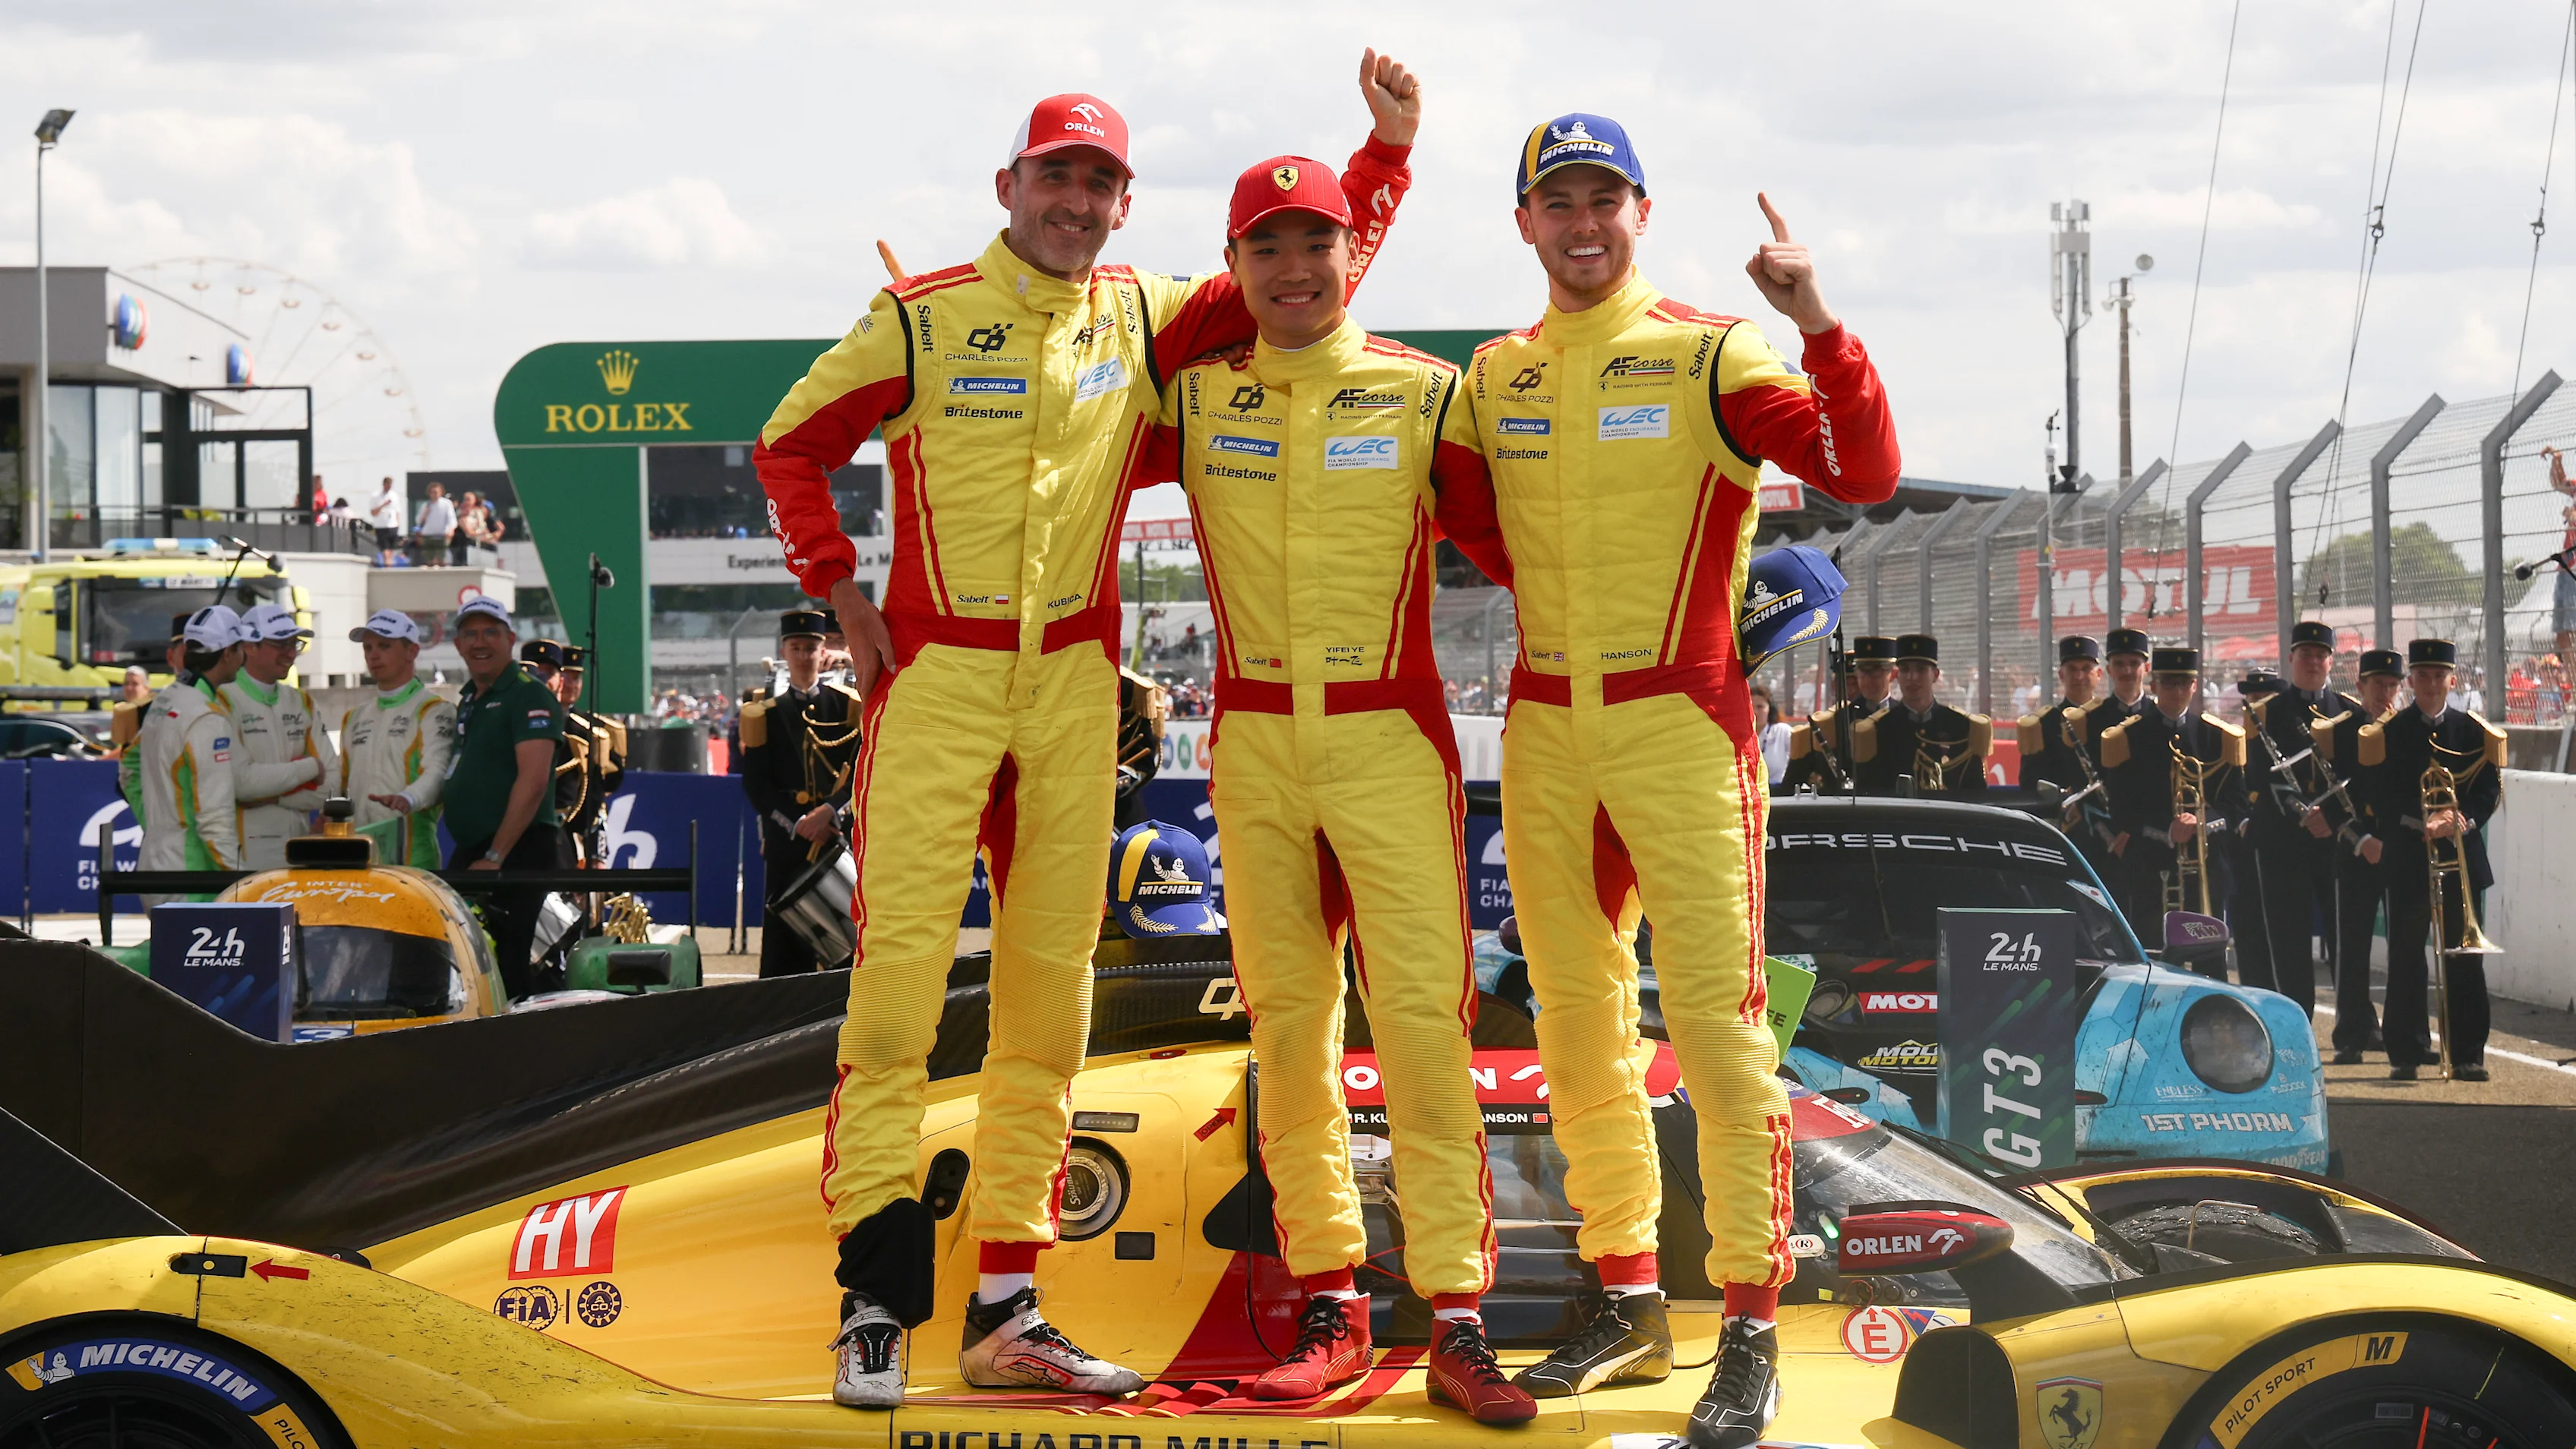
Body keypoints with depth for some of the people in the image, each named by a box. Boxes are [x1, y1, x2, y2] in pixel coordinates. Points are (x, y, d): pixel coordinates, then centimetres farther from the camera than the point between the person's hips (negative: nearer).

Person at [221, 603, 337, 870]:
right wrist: (310, 768, -3)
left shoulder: (302, 703, 16)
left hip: (299, 856, 5)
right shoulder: (225, 703, -3)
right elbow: (240, 782, -15)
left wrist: (273, 797, -7)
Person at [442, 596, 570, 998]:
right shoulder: (468, 700, 20)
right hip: (471, 852, 9)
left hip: (520, 852, -9)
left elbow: (533, 781, -17)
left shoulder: (529, 696, -8)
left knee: (510, 973, -13)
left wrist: (494, 857, -19)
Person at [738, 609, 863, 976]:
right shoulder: (764, 713, 7)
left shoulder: (849, 706, 8)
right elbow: (756, 785, 2)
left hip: (840, 842, 0)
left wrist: (831, 811, -13)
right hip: (786, 844, 0)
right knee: (784, 948, -3)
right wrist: (798, 824, -10)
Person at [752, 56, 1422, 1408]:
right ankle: (875, 1301, -8)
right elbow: (790, 446, 7)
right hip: (934, 673, -4)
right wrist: (842, 596, -1)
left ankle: (1005, 1306, 12)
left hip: (1074, 687, 4)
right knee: (902, 955, -11)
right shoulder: (919, 320, -1)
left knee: (1051, 979, 5)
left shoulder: (1142, 320, 9)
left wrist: (1387, 144, 0)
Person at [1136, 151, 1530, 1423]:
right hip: (1252, 744, 2)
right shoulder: (1193, 396, 6)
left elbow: (1504, 544, 2)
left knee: (1421, 1011, -9)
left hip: (1390, 736, -2)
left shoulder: (1425, 394, 1)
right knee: (1287, 1020, 6)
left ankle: (1456, 1315, -7)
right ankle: (1327, 1304, 14)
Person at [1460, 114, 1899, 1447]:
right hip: (1544, 730, 6)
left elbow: (1864, 473, -18)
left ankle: (1750, 1335, -7)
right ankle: (1628, 1307, 23)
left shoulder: (1707, 357, -5)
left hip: (1680, 723, -5)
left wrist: (1816, 322, -28)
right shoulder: (1496, 375, 11)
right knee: (1578, 1025, 11)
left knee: (1716, 1018, -10)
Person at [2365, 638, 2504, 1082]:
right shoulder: (2386, 734, 3)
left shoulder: (2474, 733, 8)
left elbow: (2490, 791, 4)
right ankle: (2406, 1052, 6)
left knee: (2465, 958, 0)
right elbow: (2379, 797, -1)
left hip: (2461, 857, 1)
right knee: (2406, 958, 0)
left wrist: (2462, 820, -14)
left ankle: (2467, 1053, 4)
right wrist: (2420, 822, -16)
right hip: (2408, 858, -1)